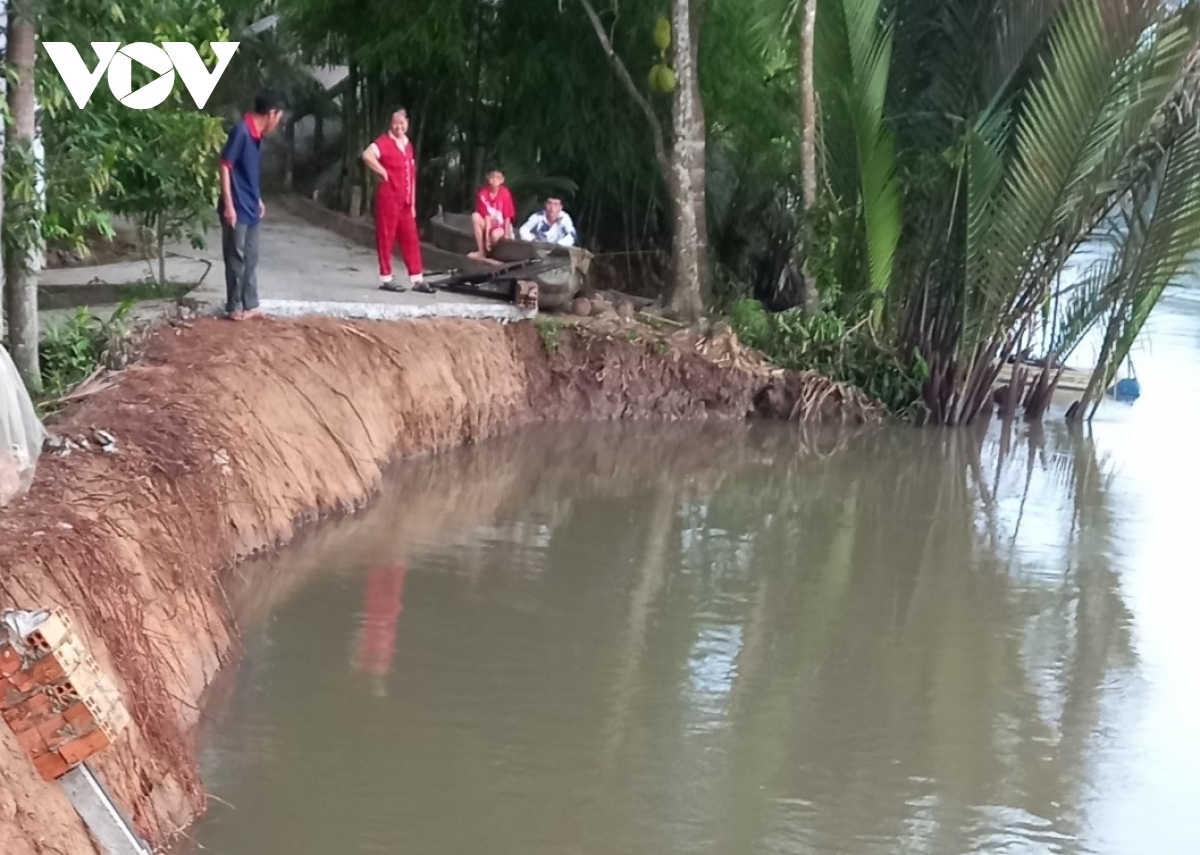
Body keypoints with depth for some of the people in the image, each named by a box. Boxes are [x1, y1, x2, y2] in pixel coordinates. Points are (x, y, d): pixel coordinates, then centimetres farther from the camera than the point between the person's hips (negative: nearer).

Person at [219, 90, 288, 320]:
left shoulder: (256, 135, 10)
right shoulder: (241, 130, -17)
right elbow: (225, 166, -19)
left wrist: (258, 200, 23)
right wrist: (228, 205, -20)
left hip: (251, 209, 9)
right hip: (237, 209, -9)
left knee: (251, 258, 12)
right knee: (236, 258, -1)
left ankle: (250, 305, 19)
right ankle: (234, 308, 7)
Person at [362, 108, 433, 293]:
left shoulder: (407, 145, 16)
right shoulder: (384, 142, -9)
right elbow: (367, 155, -30)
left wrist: (412, 203, 16)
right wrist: (383, 172, -19)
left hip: (405, 201, 8)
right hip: (388, 198, -7)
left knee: (411, 238, 8)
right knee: (386, 237, -2)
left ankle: (417, 279, 11)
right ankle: (386, 279, 3)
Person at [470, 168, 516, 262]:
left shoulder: (505, 194, -19)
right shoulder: (483, 193, -14)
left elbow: (507, 217, -15)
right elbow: (486, 216, -16)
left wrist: (506, 235, -20)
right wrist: (487, 236, -23)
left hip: (501, 226, -3)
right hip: (488, 224, 3)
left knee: (495, 234, -37)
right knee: (475, 216, -27)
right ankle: (481, 252, -22)